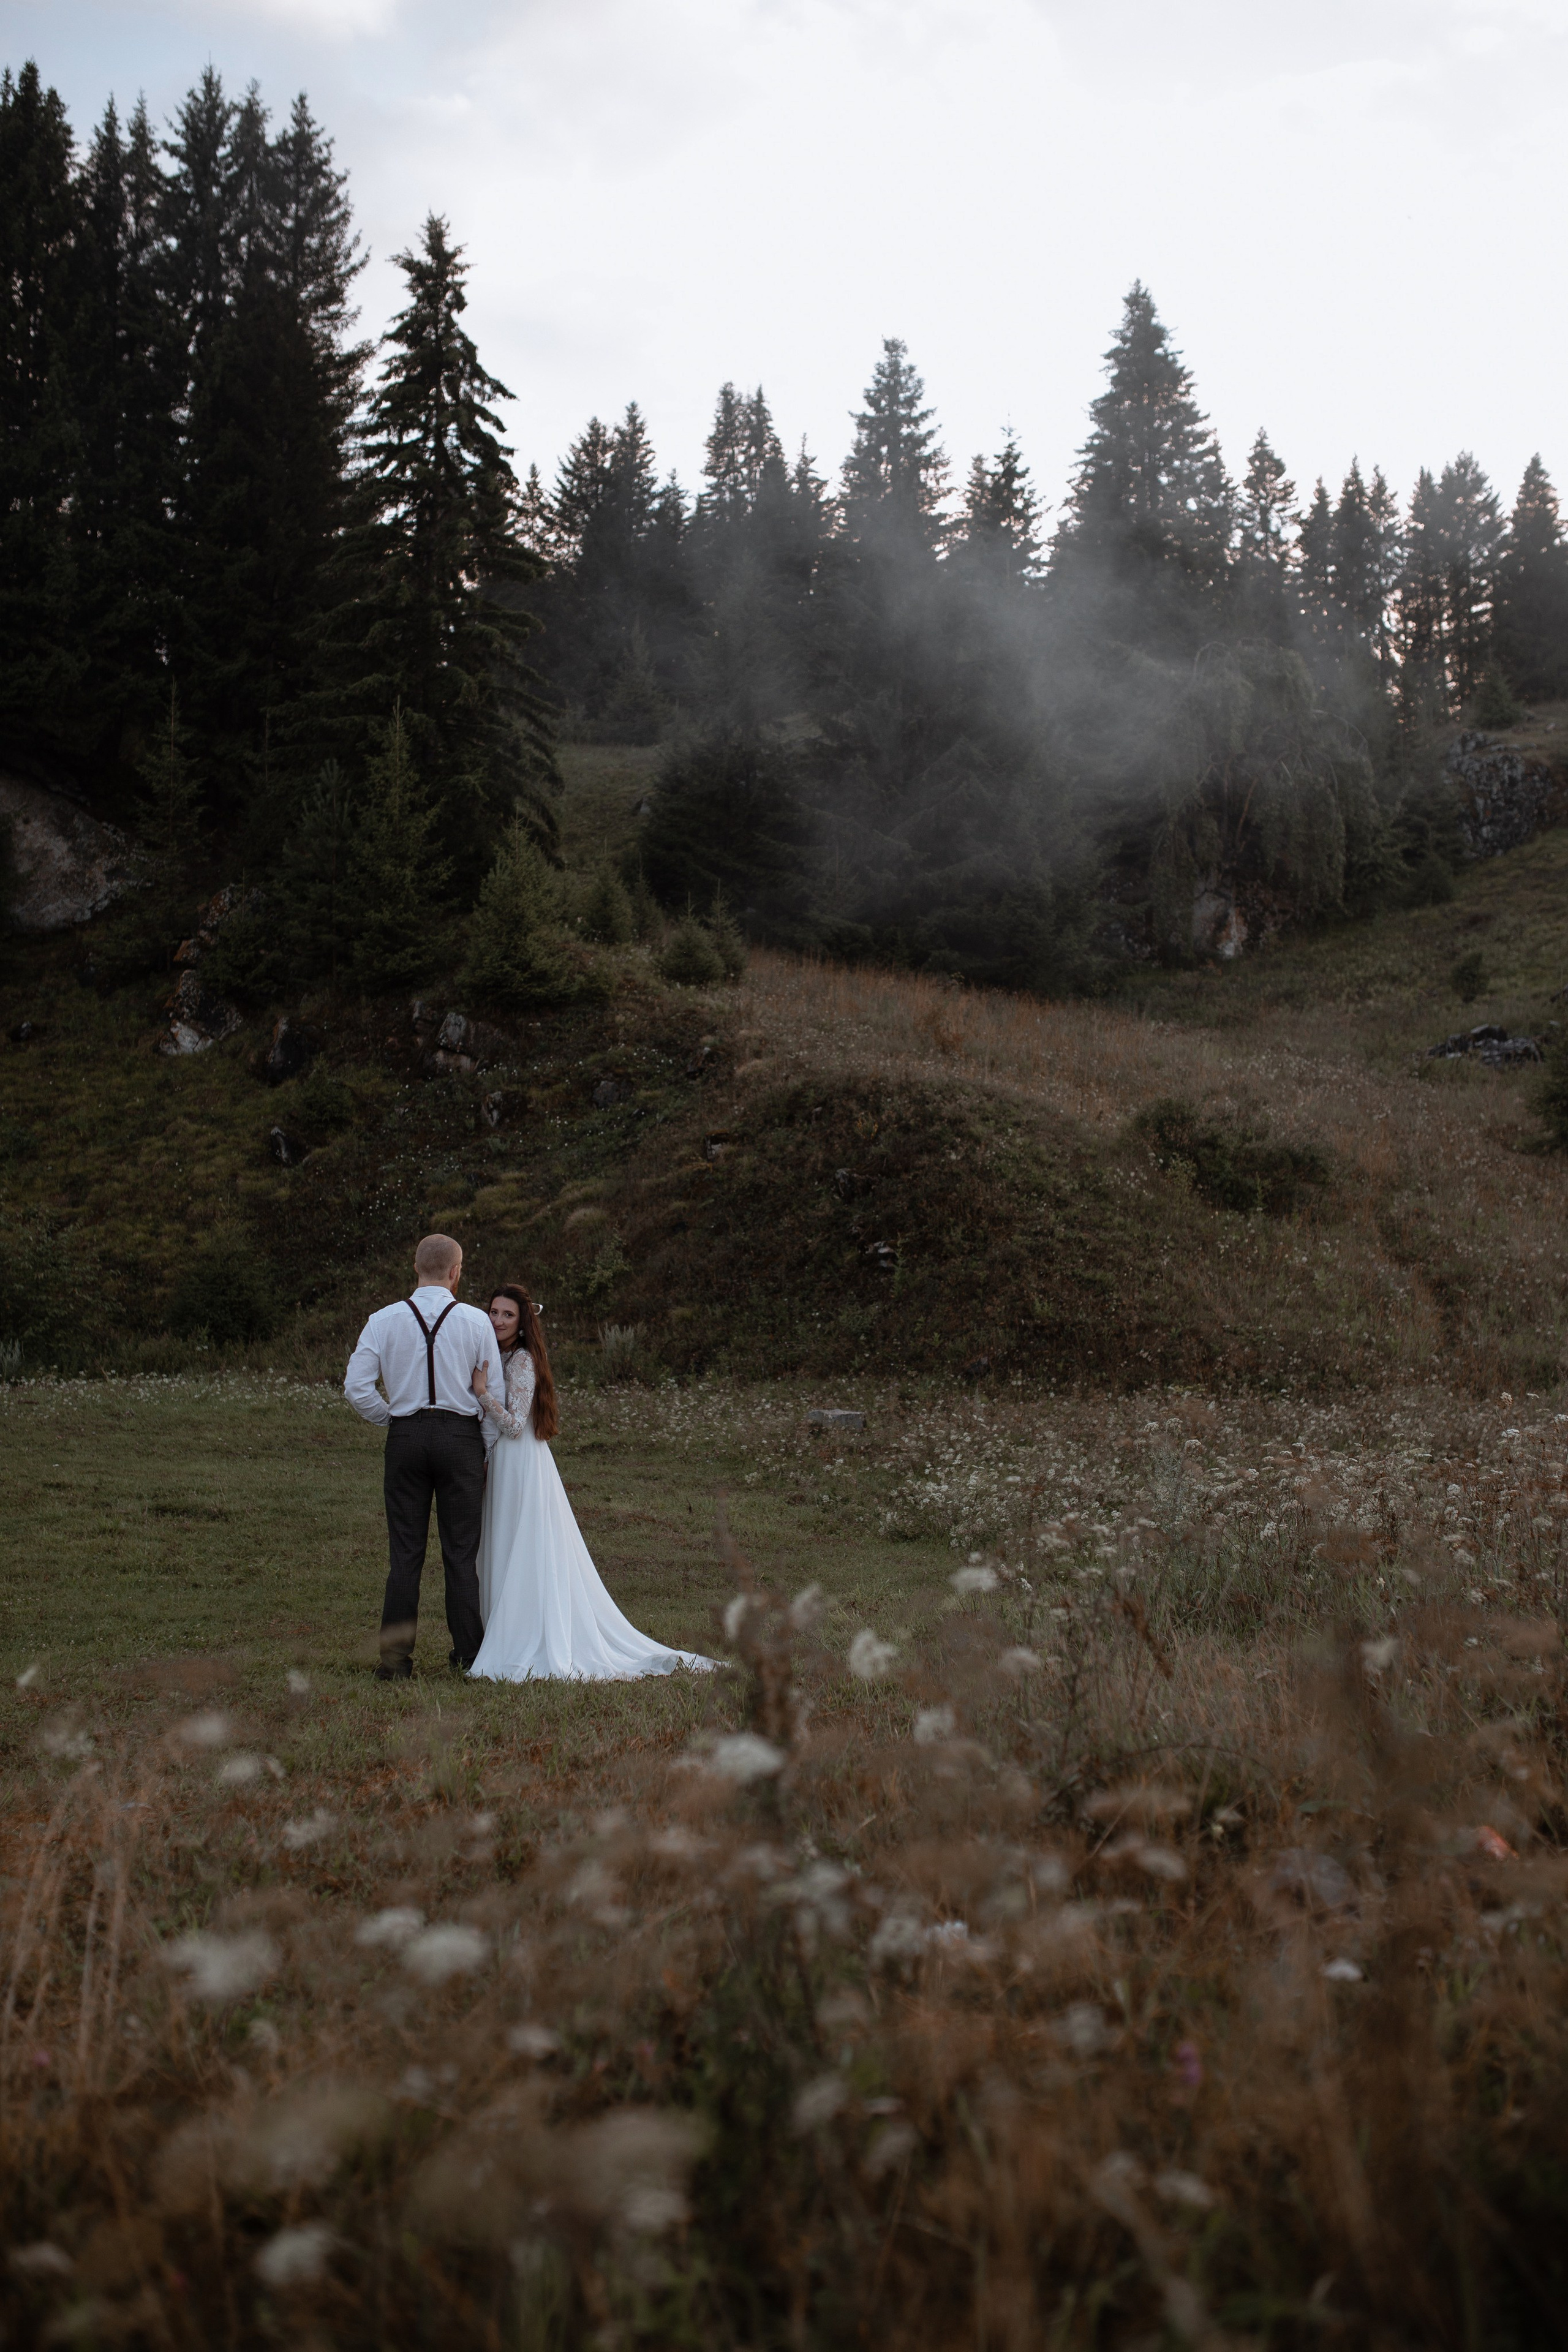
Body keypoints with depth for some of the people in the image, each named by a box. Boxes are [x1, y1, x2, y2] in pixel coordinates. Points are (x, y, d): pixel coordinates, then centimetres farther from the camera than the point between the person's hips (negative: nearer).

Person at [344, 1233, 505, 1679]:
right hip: (461, 1435, -1)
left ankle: (395, 1658, 4)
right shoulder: (476, 1321, -1)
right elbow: (494, 1391, 1)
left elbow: (356, 1387, -4)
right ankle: (467, 1655, 11)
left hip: (406, 1437, 1)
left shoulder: (384, 1320, 0)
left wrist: (391, 1420, 11)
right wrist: (488, 1450, 11)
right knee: (462, 1551, 7)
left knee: (405, 1551, 4)